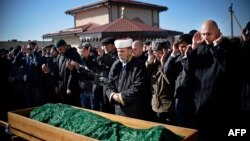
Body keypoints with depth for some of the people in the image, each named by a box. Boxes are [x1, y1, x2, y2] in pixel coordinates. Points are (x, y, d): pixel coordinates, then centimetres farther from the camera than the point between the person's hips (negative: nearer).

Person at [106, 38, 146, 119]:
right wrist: (113, 95, -12)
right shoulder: (116, 65, 6)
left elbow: (137, 87, -18)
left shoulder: (139, 66, -10)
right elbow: (109, 84, 7)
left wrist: (122, 96, -16)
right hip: (118, 107, 5)